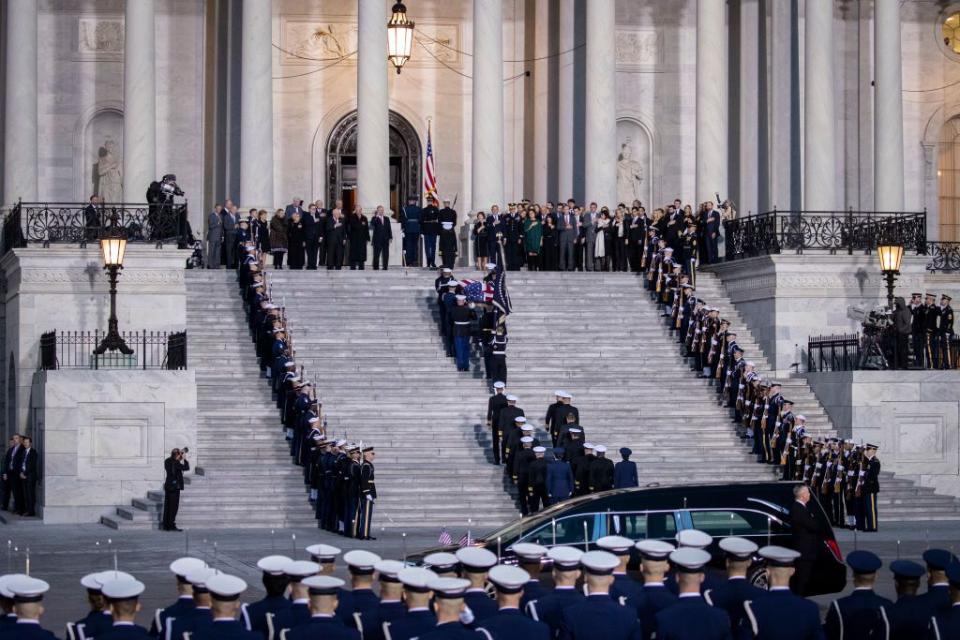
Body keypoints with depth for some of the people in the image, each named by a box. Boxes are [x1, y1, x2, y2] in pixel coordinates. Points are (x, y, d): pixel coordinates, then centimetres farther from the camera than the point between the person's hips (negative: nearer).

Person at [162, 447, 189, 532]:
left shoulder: (167, 461, 7)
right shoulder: (176, 463, -17)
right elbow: (186, 468, -14)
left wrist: (180, 460, 14)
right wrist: (185, 459, -3)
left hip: (167, 486, 8)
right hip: (175, 486, -8)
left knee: (167, 506, 11)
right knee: (174, 506, -4)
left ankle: (166, 525, 14)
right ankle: (172, 525, -5)